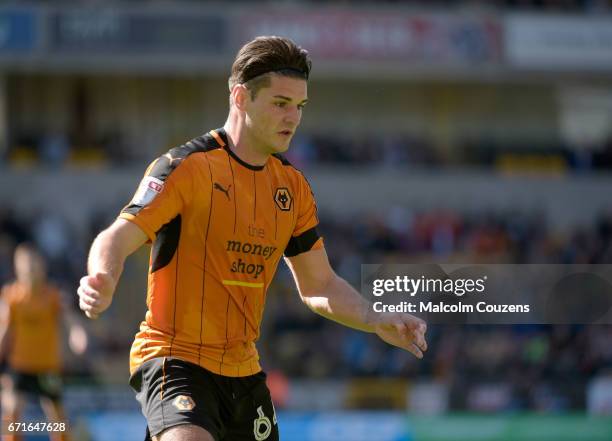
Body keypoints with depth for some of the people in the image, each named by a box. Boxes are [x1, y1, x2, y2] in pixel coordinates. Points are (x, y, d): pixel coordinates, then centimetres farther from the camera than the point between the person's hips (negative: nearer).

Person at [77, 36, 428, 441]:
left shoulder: (293, 186, 10)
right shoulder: (186, 166, -11)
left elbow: (319, 286, 16)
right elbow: (117, 239, -17)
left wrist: (377, 321, -1)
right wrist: (103, 283, -39)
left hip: (244, 370, 7)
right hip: (175, 358, -7)